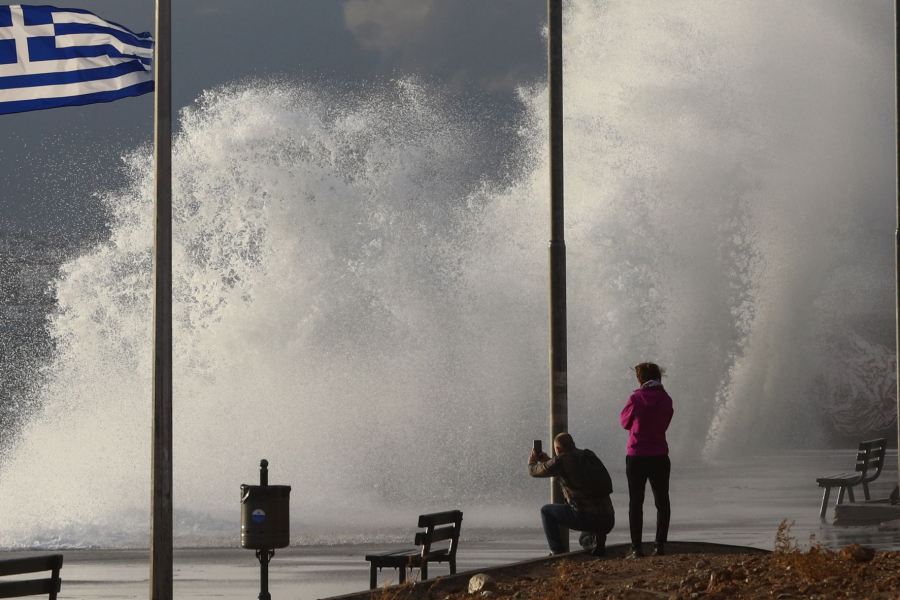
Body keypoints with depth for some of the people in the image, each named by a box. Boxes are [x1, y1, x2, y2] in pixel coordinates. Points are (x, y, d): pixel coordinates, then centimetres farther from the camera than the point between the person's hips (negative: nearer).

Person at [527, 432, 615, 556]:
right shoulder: (590, 456, 16)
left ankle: (558, 551, 9)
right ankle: (597, 536, 2)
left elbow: (534, 472, 13)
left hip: (585, 517, -6)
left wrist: (532, 463, 36)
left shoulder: (561, 460, -4)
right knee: (585, 539, 38)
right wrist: (547, 461, 43)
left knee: (546, 510, 18)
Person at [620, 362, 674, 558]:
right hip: (660, 457, 3)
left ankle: (636, 548, -2)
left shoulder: (636, 399, -9)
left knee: (636, 502, 2)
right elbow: (665, 424, 12)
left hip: (637, 456, -3)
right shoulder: (666, 400, 1)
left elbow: (625, 422, 5)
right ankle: (660, 545, 4)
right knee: (662, 501, 8)